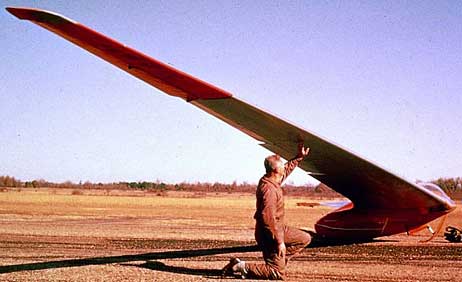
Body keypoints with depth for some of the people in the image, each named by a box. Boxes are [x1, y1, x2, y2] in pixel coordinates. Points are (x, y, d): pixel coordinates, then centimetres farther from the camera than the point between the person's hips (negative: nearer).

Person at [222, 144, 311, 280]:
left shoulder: (271, 180, 3)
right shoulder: (269, 189, -27)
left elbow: (287, 169, 27)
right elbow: (268, 219, -31)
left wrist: (299, 157, 25)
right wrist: (279, 242, -28)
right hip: (269, 233, -10)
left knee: (305, 239, 19)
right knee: (278, 274, -7)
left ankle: (279, 259, 13)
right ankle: (242, 267, -5)